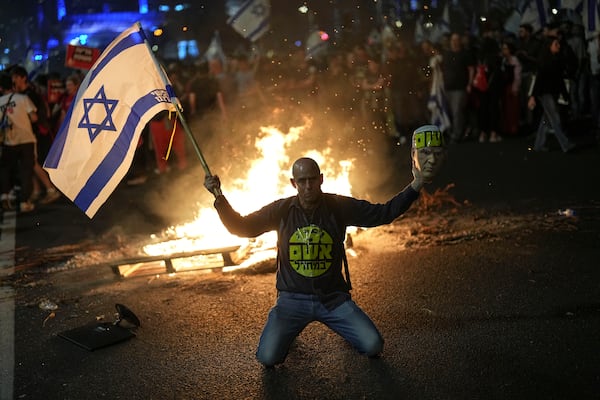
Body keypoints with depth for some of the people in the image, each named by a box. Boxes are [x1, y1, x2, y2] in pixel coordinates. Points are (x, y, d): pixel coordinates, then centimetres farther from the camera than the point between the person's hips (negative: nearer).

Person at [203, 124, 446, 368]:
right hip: (292, 299, 0)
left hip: (333, 298, 0)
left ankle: (340, 325, 21)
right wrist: (220, 199, -12)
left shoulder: (340, 207, -4)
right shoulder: (282, 210, -3)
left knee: (373, 346, -15)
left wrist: (416, 185, -14)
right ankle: (288, 328, 20)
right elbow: (241, 227, 2)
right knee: (268, 358, -17)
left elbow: (384, 213, -5)